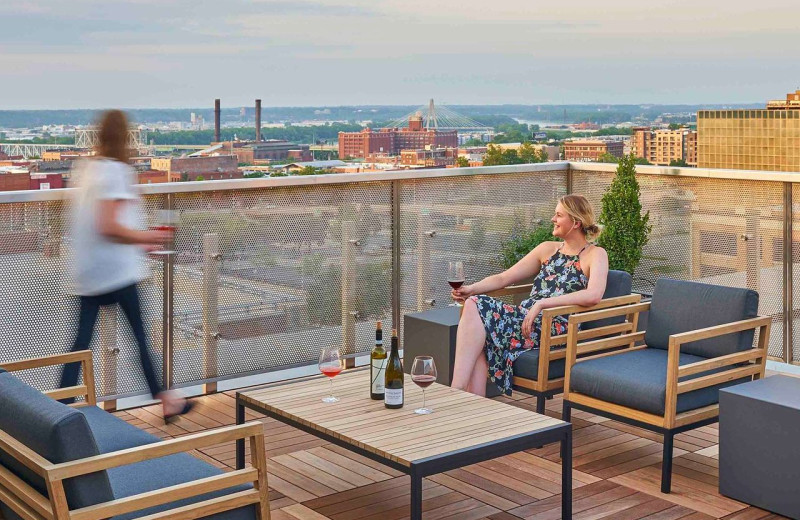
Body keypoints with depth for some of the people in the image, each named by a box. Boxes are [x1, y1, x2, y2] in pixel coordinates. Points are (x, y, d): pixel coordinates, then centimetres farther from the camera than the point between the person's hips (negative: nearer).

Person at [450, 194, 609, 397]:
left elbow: (594, 295, -17)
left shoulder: (596, 254, 3)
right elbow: (504, 278, 19)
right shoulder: (547, 249, 22)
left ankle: (457, 391, -29)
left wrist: (542, 304, -22)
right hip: (526, 315, 6)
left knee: (478, 308, -26)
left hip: (557, 328, -6)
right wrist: (472, 289, 0)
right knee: (475, 304, -26)